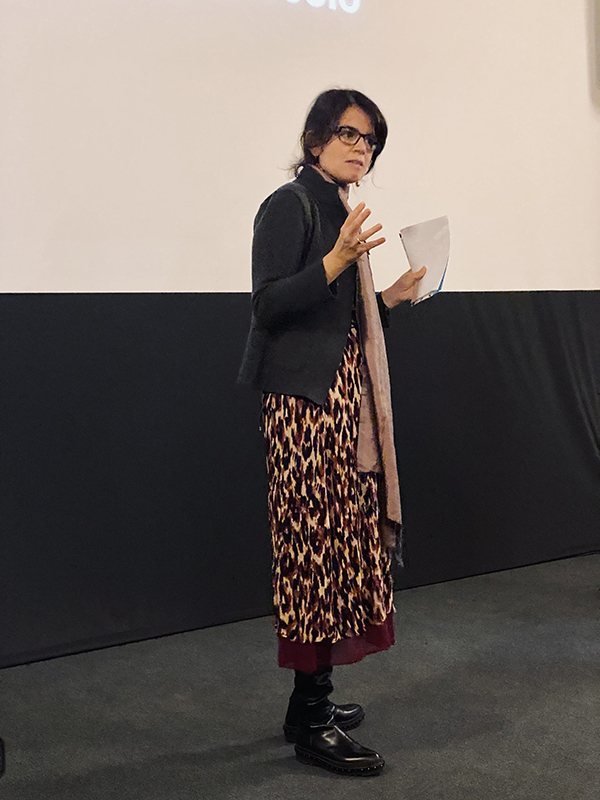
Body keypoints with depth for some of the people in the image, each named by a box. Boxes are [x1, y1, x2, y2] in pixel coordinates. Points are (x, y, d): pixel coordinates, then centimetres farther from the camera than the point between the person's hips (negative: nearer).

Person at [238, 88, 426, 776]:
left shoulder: (338, 210, 21)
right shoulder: (290, 204, -5)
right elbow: (268, 304, -16)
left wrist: (391, 297, 15)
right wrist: (337, 260, -25)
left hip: (344, 400, 9)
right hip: (306, 401, -9)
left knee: (339, 541, 8)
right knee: (315, 546, -9)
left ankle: (316, 698, 18)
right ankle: (309, 724, -2)